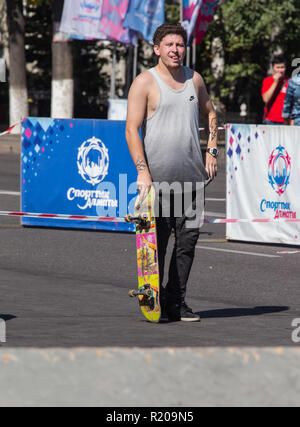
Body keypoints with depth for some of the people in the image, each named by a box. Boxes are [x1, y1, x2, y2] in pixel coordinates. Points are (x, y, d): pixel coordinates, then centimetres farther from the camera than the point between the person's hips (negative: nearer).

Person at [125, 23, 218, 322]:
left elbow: (209, 112, 29)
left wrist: (211, 151, 17)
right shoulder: (145, 83, -3)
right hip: (157, 174, -5)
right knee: (157, 238, -4)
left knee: (188, 236, 3)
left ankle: (176, 301, 9)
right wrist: (142, 170, -17)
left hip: (191, 174, 5)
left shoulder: (194, 79, 13)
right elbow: (132, 129, -8)